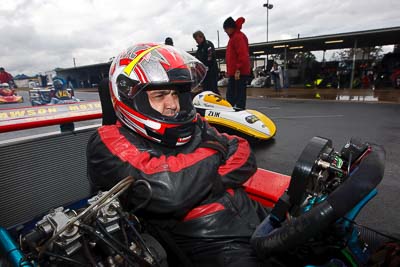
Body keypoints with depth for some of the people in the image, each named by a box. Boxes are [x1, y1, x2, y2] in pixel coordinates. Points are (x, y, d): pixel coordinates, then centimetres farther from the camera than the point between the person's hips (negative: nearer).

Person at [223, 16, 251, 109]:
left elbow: (243, 55, -20)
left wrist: (238, 70, -24)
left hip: (239, 73, -10)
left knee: (239, 96, -7)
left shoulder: (238, 37, -9)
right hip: (233, 73, 10)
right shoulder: (233, 37, 22)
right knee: (230, 96, 12)